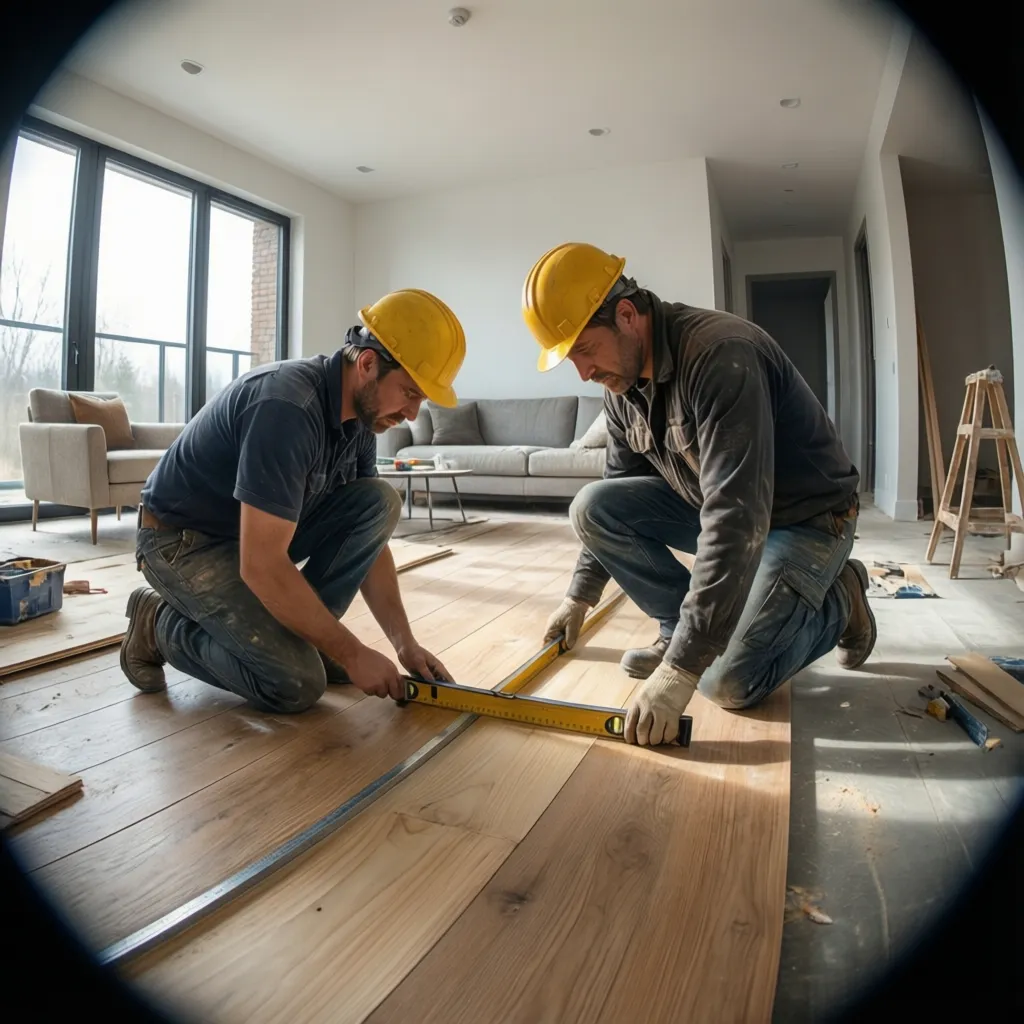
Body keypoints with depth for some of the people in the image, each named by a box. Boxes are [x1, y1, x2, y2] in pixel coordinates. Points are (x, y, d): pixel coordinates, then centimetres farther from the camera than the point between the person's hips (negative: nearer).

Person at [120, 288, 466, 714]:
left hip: (262, 531, 8)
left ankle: (296, 633, 1)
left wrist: (405, 643, -7)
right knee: (298, 683, -18)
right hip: (183, 541, -7)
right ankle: (160, 625, 5)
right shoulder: (287, 407, -33)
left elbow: (369, 532, -1)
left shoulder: (360, 415, -6)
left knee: (380, 500, -12)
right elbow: (262, 567, -34)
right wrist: (351, 653, -25)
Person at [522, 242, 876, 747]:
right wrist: (581, 594, 11)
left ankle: (837, 600, 8)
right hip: (708, 504, 7)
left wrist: (681, 669, -39)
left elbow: (737, 517, -38)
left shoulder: (719, 354, -30)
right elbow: (616, 492, 9)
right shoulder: (623, 385, -4)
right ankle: (681, 627, 3)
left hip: (806, 517, -7)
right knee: (592, 507, -12)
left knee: (729, 682, -19)